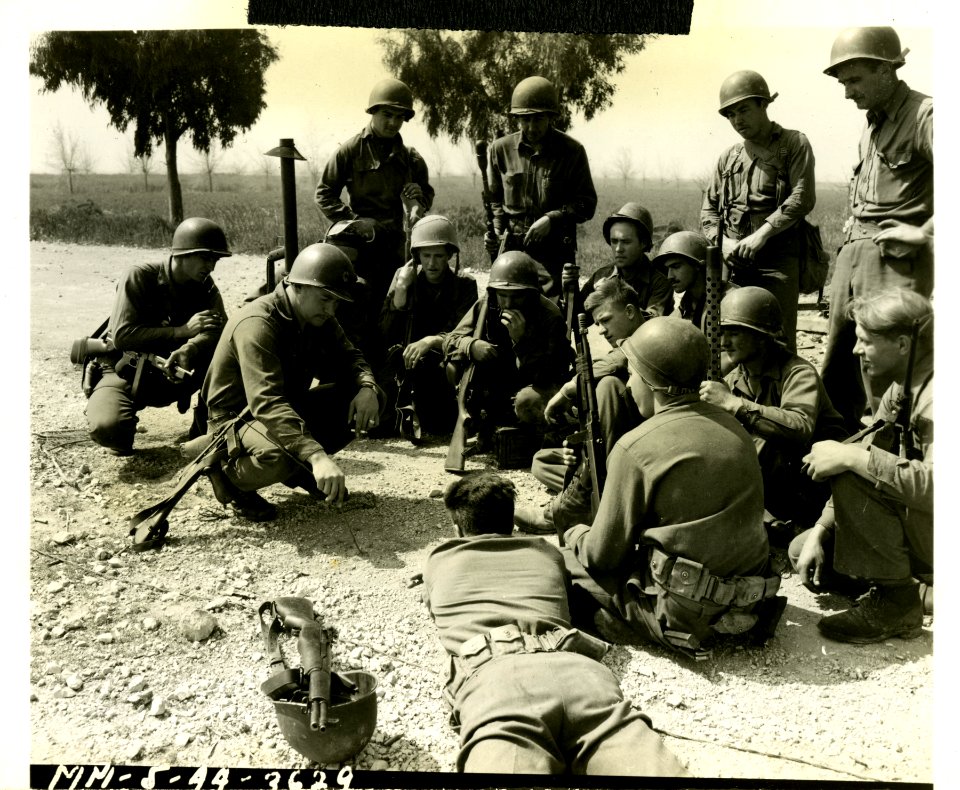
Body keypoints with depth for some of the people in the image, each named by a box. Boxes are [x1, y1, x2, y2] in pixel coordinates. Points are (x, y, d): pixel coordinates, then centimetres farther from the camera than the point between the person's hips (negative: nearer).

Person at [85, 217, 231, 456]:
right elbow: (121, 336, -23)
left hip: (174, 375, 3)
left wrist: (188, 350, -40)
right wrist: (182, 331, -27)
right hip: (127, 373, -3)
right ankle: (123, 440, 5)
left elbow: (220, 328, -19)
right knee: (107, 428, -35)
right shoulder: (139, 277, -14)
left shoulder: (205, 286, -2)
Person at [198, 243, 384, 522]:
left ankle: (301, 470, 6)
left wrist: (367, 386, -21)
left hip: (289, 408, 8)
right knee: (280, 455, -41)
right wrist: (316, 455, -52)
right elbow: (266, 404, -40)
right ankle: (228, 473, -5)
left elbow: (349, 357, 6)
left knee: (373, 397, -7)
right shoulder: (257, 323, -28)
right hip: (238, 417, -8)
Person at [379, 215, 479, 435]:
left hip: (447, 364, -2)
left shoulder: (464, 285, 2)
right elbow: (386, 336, -3)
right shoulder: (404, 279, 7)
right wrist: (401, 289, -12)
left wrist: (431, 341, -32)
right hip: (409, 359, 2)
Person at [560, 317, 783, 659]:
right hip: (749, 601, 7)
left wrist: (576, 535, 14)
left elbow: (603, 554, -9)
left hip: (685, 614, -7)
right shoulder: (734, 427, 6)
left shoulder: (636, 447, -16)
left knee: (562, 561, 3)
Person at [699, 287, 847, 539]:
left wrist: (733, 403, -40)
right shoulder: (734, 379, 2)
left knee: (774, 443, -31)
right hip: (773, 480, 6)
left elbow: (800, 428, -40)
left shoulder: (798, 373, -19)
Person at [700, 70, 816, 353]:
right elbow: (709, 209, 17)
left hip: (778, 258, -4)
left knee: (778, 340, -6)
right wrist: (723, 242, -2)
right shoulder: (728, 157, 19)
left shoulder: (793, 144, 6)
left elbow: (802, 197, -6)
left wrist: (761, 234, -15)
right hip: (734, 261, 4)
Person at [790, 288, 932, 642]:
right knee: (801, 550, 6)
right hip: (922, 533, 9)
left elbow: (936, 485, -38)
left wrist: (851, 457, -31)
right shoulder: (899, 392, 7)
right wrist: (819, 532, 1)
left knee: (852, 473, -26)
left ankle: (895, 600, -12)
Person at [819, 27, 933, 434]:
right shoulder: (871, 124, 17)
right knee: (836, 371, 13)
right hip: (852, 255, 9)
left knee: (884, 373, -7)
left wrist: (924, 233, -18)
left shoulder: (924, 114, -9)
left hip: (895, 260, -9)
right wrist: (850, 235, 16)